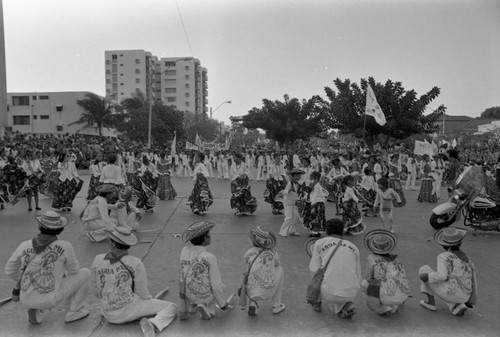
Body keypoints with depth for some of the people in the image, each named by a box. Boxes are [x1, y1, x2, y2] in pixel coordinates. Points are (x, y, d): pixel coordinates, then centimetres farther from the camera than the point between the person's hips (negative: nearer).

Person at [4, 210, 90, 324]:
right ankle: (74, 311, 16)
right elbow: (73, 270, 3)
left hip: (27, 300, 4)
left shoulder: (25, 246, -4)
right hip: (50, 300, -4)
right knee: (85, 272, 13)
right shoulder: (65, 246, -13)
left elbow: (9, 270, 10)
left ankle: (34, 310, 17)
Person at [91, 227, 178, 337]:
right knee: (171, 308, 4)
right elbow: (143, 294, -8)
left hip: (109, 315, 5)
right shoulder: (135, 263, -16)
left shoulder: (98, 260, -6)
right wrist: (151, 302, 14)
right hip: (130, 309, -5)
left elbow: (96, 290, 5)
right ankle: (153, 325, -22)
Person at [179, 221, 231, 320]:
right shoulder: (210, 258, -25)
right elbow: (217, 284, -16)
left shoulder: (184, 251, -12)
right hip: (205, 296, -4)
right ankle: (208, 310, 5)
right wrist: (223, 304, -1)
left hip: (188, 294, 4)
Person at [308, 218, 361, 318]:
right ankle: (347, 305, 8)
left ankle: (316, 303, 31)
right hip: (351, 294, 3)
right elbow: (358, 279, 15)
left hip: (329, 292, -2)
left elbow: (314, 269, 2)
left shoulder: (320, 242, 6)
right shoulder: (353, 247, 15)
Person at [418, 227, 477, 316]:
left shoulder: (443, 257, -8)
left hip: (449, 293, -6)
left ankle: (431, 301, 16)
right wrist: (472, 299, 31)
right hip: (463, 297, 6)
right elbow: (472, 280, 19)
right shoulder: (466, 258, 14)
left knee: (424, 269, 14)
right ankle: (458, 305, 10)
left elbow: (442, 276, -22)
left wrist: (427, 276, -6)